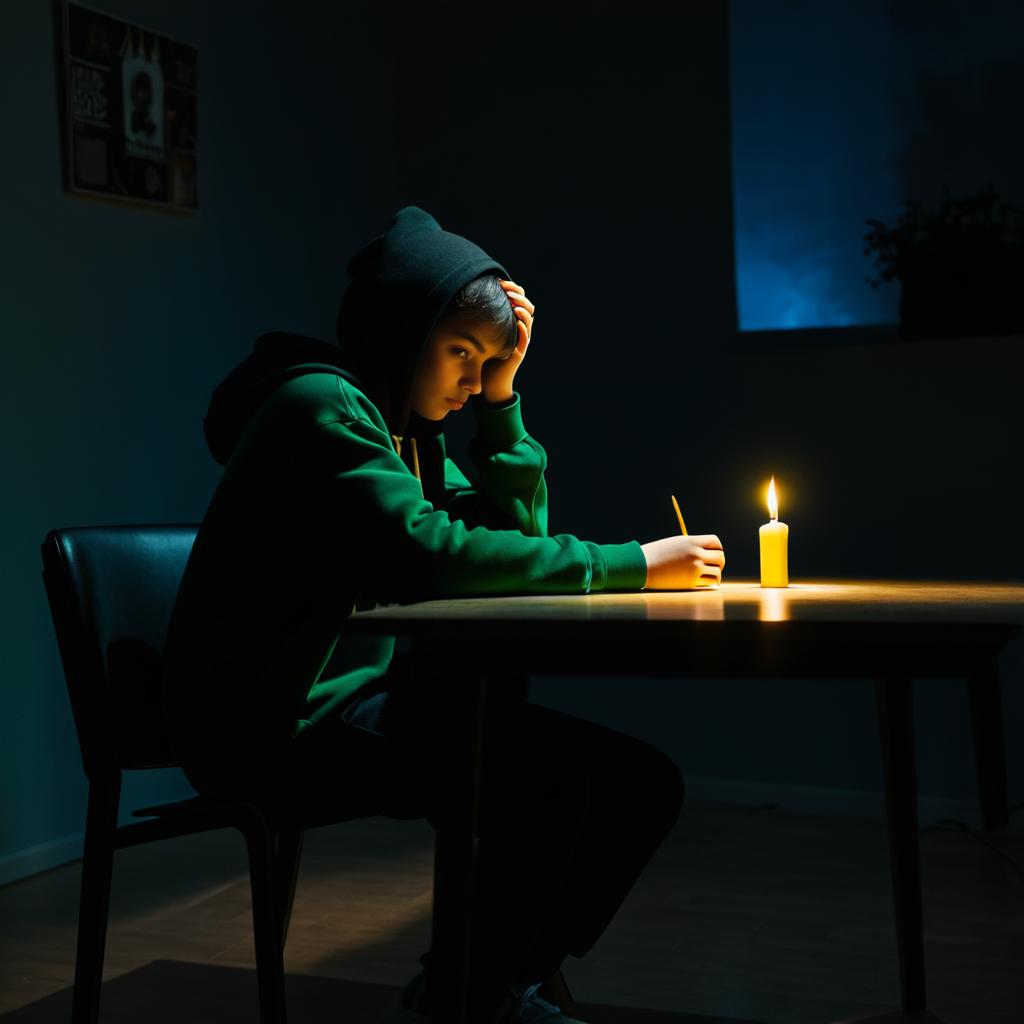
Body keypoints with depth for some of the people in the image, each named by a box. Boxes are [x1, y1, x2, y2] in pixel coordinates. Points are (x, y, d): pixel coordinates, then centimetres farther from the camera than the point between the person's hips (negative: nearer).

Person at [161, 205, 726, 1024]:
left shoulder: (408, 426, 15)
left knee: (638, 785, 0)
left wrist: (502, 400, 0)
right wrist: (631, 565, -22)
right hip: (279, 724, -9)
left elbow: (515, 535, 10)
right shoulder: (322, 406, -14)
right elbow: (430, 553, -26)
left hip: (358, 696, 9)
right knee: (551, 775, -25)